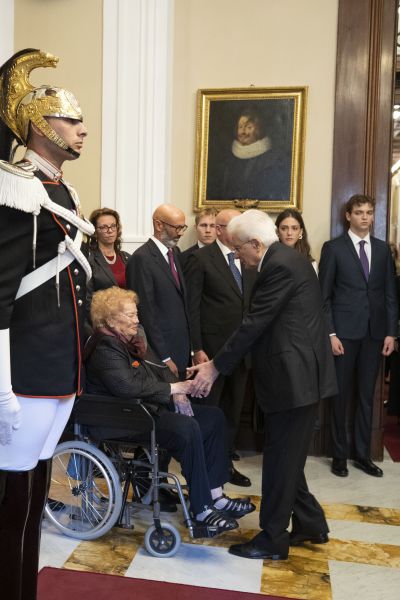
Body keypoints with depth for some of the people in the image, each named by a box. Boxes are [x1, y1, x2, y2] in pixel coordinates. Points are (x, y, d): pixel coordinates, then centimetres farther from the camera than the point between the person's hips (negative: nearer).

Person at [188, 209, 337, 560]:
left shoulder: (280, 267, -18)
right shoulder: (288, 259, 13)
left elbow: (254, 324, -19)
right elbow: (261, 324, 14)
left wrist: (215, 368, -10)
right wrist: (217, 362, 13)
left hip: (294, 377, -10)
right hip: (299, 375, 10)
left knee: (281, 460, 3)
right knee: (287, 457, 20)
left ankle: (273, 539, 19)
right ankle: (310, 524, 34)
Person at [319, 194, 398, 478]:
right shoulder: (333, 248, 0)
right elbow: (324, 295, -4)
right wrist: (330, 333, -10)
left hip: (374, 332, 3)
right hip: (344, 332, -3)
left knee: (367, 396, 10)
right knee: (341, 396, 5)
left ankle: (363, 454, 22)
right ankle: (339, 455, 18)